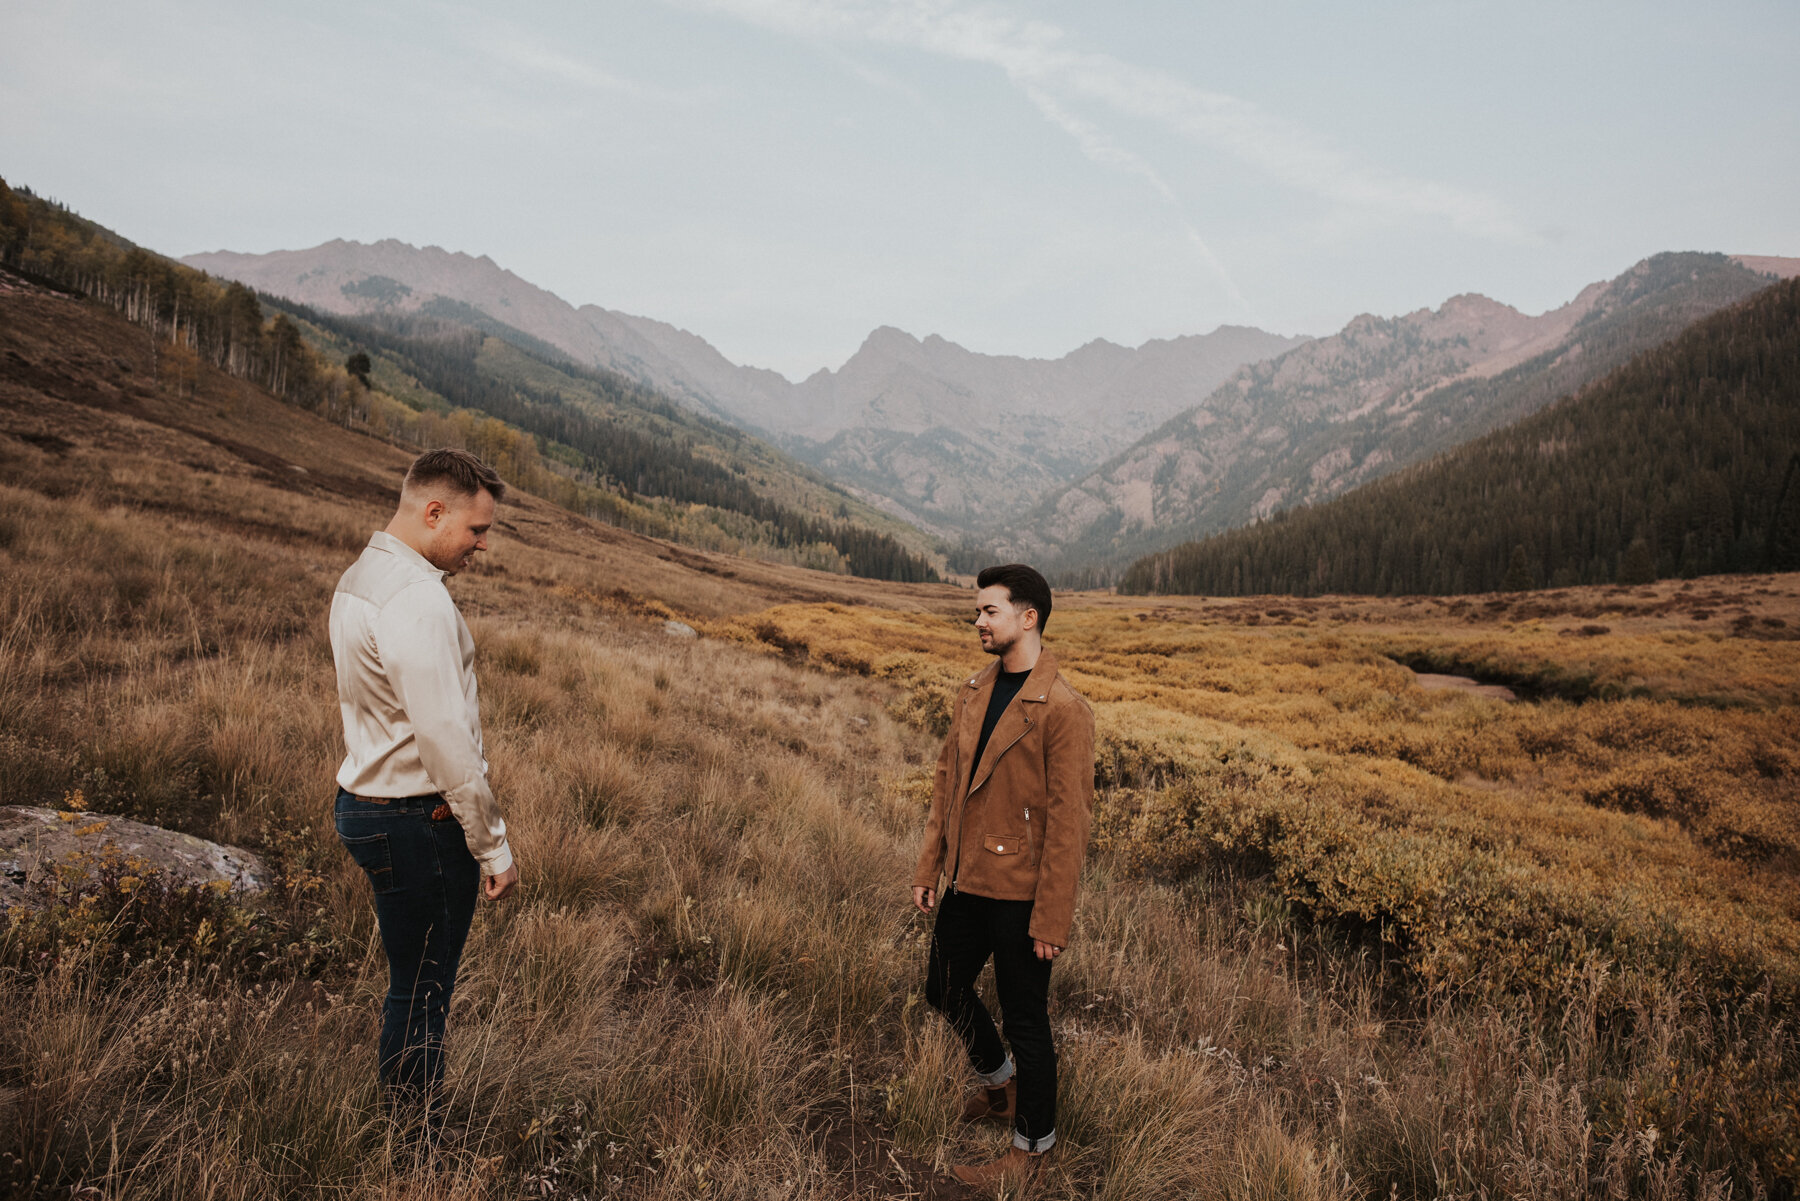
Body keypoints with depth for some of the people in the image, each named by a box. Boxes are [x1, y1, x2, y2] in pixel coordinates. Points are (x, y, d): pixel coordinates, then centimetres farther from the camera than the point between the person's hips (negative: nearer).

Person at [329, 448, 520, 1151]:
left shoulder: (360, 576, 11)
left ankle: (411, 1136, 31)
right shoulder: (415, 600, -22)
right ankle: (420, 1158, 17)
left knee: (414, 985, 19)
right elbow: (446, 740, -24)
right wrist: (494, 847, -17)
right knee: (420, 995, 3)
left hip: (367, 800, 10)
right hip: (420, 821, -10)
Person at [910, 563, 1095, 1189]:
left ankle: (1032, 1146, 30)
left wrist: (1051, 920, -18)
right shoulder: (973, 693, 6)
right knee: (945, 991, 21)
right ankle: (999, 1081, 48)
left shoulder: (1063, 709, -19)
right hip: (966, 881, 8)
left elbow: (1069, 821, -19)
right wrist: (929, 867, 10)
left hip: (1019, 894, -8)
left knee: (1024, 1019, 8)